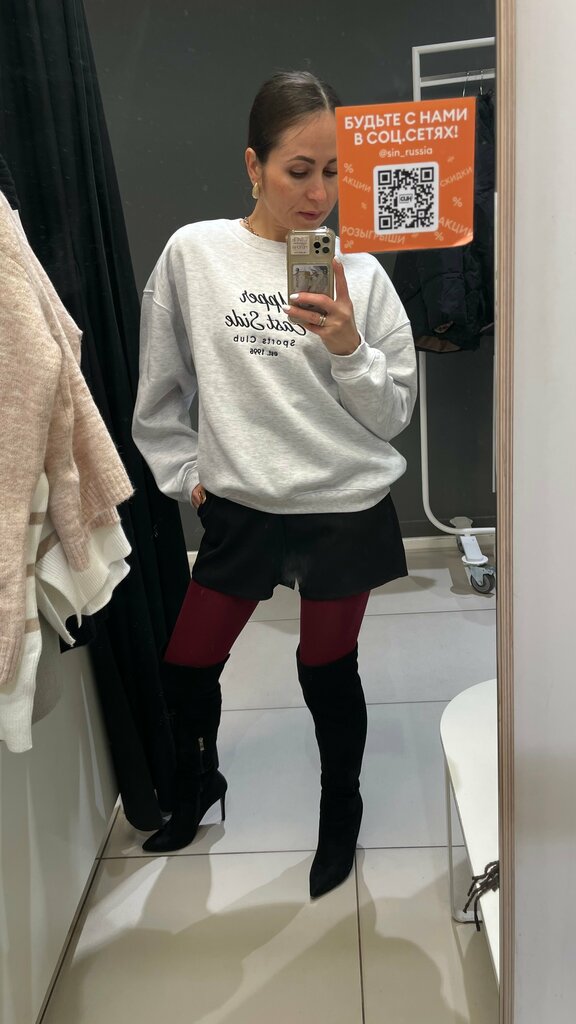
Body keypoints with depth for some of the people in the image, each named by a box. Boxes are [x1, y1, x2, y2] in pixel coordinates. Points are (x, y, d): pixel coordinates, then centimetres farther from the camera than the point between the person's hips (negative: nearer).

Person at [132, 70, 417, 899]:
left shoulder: (360, 274, -5)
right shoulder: (193, 253, -5)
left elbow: (394, 413, -3)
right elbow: (159, 390, 6)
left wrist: (349, 349, -18)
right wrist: (183, 473, 5)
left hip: (346, 512, -1)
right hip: (240, 510, 1)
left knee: (327, 669, 13)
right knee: (186, 666, 11)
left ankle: (341, 809, 41)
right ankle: (198, 783, 44)